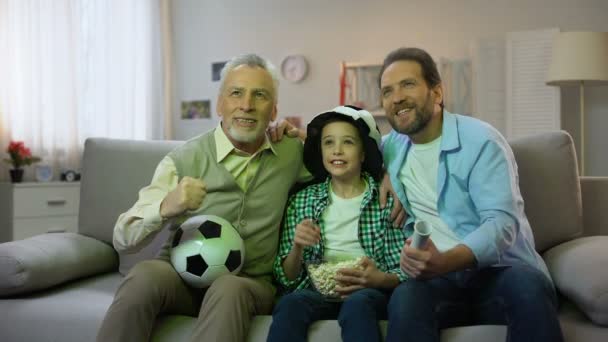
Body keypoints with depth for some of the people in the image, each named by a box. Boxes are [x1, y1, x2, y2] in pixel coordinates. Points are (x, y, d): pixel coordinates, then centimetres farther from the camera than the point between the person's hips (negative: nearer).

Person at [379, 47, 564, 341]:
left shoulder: (481, 140, -4)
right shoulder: (393, 145, 13)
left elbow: (502, 222, -15)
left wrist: (446, 261, -35)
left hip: (497, 269, -2)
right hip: (436, 275, 3)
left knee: (528, 284, -38)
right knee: (404, 300, -33)